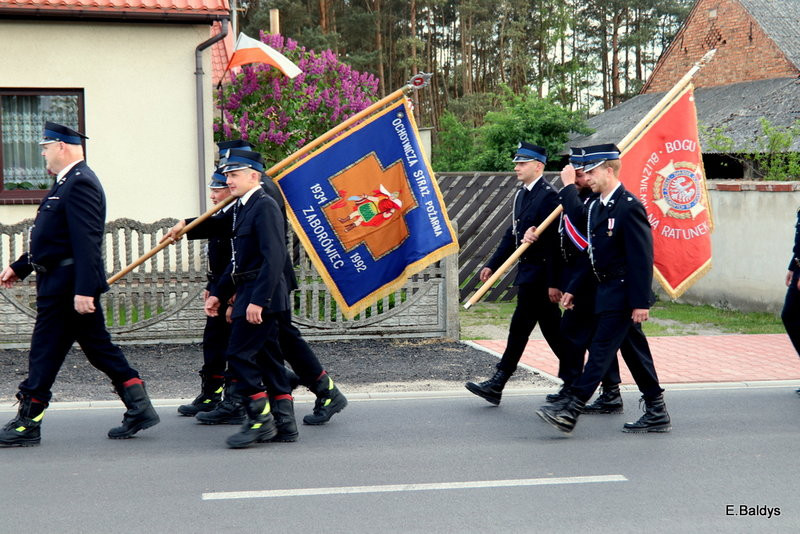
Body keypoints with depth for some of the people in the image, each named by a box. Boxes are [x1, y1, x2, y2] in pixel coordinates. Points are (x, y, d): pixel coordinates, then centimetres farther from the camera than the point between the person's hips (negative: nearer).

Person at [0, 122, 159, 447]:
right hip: (63, 283, 10)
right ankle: (139, 410, 13)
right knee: (100, 349, 11)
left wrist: (83, 290, -29)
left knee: (45, 353, -2)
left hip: (64, 287, -10)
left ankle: (27, 424, 7)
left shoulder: (80, 183, -16)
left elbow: (86, 242, -24)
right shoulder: (67, 182, 17)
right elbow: (53, 237, 25)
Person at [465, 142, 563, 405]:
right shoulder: (521, 195, 14)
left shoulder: (548, 196, -15)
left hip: (538, 274, -9)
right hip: (527, 270, 9)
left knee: (520, 327, -5)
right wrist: (492, 265, 12)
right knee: (551, 329, 11)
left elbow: (554, 242, -18)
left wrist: (553, 282, -21)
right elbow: (512, 235, 19)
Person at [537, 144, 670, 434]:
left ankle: (569, 411, -10)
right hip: (608, 291, 9)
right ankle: (656, 413, 19)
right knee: (635, 352, 12)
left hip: (621, 293, -9)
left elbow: (642, 258, -19)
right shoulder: (597, 206, 10)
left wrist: (641, 302, -21)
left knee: (601, 350, -8)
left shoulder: (629, 207, -16)